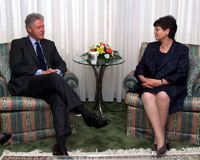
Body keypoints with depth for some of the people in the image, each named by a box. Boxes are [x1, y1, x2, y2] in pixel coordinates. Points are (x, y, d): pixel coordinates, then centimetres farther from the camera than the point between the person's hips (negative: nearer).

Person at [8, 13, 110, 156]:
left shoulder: (49, 44, 24)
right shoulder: (18, 44, 10)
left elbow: (61, 63, 16)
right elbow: (16, 68, -4)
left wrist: (58, 71, -10)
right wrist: (40, 72, -17)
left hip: (46, 85, 4)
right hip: (25, 84, -4)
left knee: (58, 98, -32)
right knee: (53, 77, -34)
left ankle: (61, 143, -44)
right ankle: (86, 115, -39)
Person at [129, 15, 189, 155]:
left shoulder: (181, 50, 4)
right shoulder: (151, 47, 17)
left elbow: (181, 75, -6)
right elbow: (140, 68, 14)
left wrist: (160, 82, -17)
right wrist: (144, 79, -9)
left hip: (171, 86, -3)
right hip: (150, 84, 3)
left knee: (162, 95, -38)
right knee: (147, 96, -33)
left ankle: (158, 138, -24)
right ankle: (161, 139, -34)